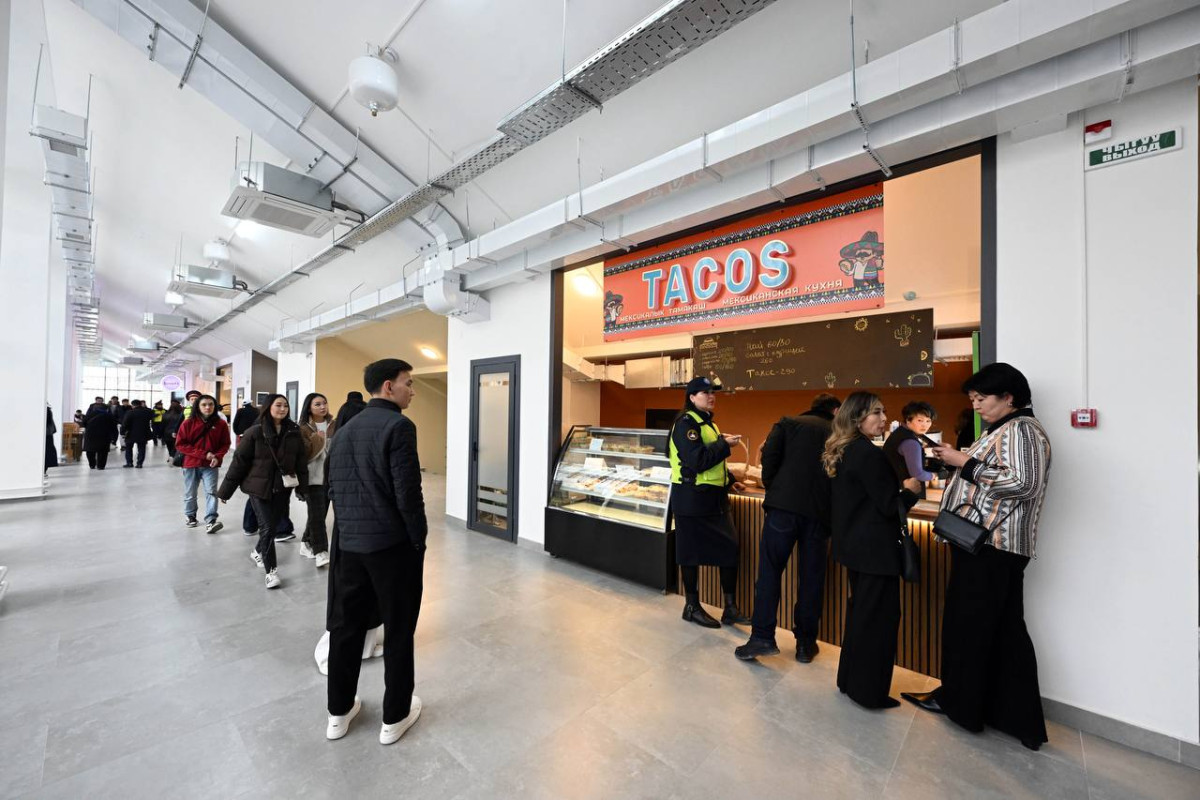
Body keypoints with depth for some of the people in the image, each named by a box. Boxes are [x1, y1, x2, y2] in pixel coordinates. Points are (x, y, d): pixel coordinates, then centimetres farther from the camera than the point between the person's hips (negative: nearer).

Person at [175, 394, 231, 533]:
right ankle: (190, 516, 35)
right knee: (190, 494, 15)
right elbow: (180, 444, -5)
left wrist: (217, 457, -16)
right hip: (191, 464, 1)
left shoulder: (221, 424, -3)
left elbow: (225, 444, 3)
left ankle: (210, 521, -14)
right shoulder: (188, 423, -4)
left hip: (210, 465, -1)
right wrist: (203, 454, -15)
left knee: (211, 492, -11)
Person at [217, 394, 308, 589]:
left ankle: (258, 551, 43)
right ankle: (271, 570, 7)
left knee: (273, 524, 14)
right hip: (259, 487, -3)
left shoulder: (294, 432, -2)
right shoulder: (255, 432, -10)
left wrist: (302, 488, 0)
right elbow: (239, 461, -5)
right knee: (267, 527, -4)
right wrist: (226, 490, -1)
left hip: (283, 488, 3)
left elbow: (301, 462, 2)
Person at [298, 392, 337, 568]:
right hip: (313, 477, -4)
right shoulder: (303, 429, -4)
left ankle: (306, 544, 31)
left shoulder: (334, 426, 6)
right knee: (317, 514, -8)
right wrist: (317, 440, -23)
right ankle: (320, 552, -4)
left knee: (319, 513, 14)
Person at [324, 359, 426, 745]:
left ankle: (339, 712, 36)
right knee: (398, 631, 10)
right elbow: (408, 493, -19)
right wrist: (419, 542, -8)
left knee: (346, 626, 19)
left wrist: (349, 530, 19)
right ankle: (395, 716, 25)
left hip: (348, 544, 7)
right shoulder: (398, 426, -16)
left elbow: (335, 490, 11)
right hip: (393, 544, -7)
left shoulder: (344, 430, 8)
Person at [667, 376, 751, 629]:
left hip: (714, 497, 9)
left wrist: (729, 480, 15)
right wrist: (724, 443, -16)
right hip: (692, 498, -9)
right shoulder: (686, 423, -14)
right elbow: (697, 461, -24)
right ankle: (692, 607, 21)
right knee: (691, 551, 4)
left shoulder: (707, 423, 15)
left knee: (729, 547, 7)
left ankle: (730, 608, 20)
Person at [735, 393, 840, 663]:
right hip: (820, 511, 2)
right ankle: (806, 643, 22)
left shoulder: (788, 423, 10)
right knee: (811, 577, 12)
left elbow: (769, 454, -4)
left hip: (784, 505, -2)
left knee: (769, 570, 5)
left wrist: (771, 487, 8)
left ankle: (762, 637, 4)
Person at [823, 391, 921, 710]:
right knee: (880, 616, 4)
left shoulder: (843, 453, 8)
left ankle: (850, 680, 32)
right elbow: (889, 506, -17)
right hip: (875, 549, -9)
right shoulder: (870, 454, -19)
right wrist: (911, 490, 0)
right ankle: (870, 692, 17)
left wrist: (898, 486, 9)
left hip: (855, 545, 9)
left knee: (860, 611, 20)